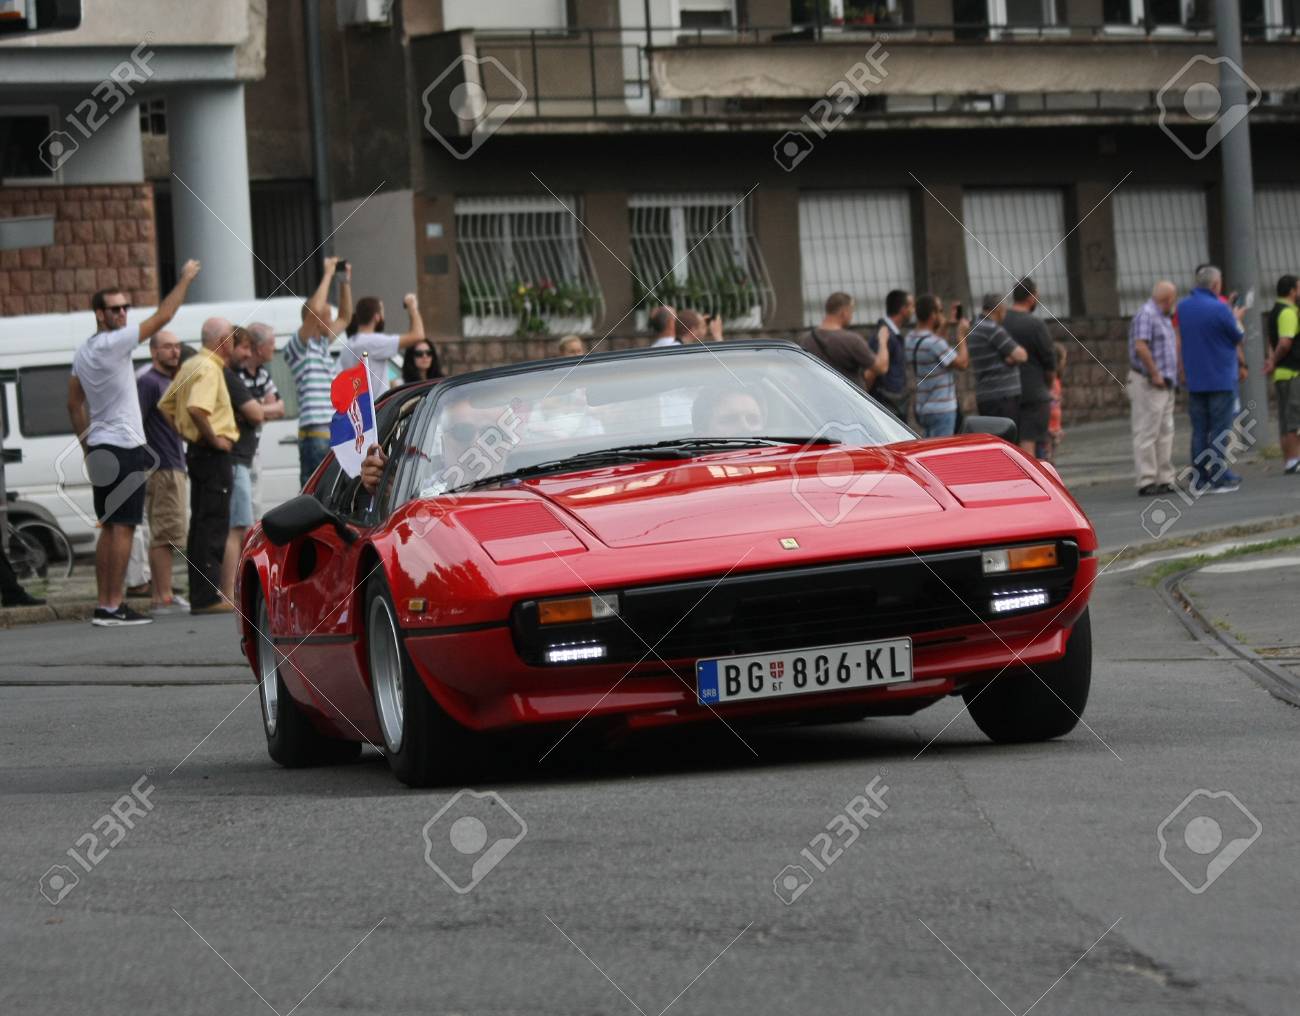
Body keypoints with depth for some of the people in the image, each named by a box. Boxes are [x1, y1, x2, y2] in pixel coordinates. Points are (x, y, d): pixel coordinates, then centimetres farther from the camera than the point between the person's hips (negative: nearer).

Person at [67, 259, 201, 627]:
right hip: (125, 447, -9)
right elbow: (162, 317, -14)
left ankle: (103, 605, 10)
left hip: (100, 449, 9)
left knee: (109, 528, 11)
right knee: (123, 527, -9)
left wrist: (87, 448, 20)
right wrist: (186, 279, -4)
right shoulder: (113, 344, -14)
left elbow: (74, 406, 17)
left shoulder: (82, 353, 12)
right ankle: (114, 607, -13)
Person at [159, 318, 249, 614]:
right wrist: (214, 439, -20)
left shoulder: (190, 366, 16)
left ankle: (199, 596, 16)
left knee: (200, 525, 12)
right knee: (214, 526, -10)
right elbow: (196, 409, -30)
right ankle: (209, 597, -12)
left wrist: (186, 434, 15)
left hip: (197, 451, 10)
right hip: (213, 454, -10)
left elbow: (165, 406, 21)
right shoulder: (210, 368, -15)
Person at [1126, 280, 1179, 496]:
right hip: (1148, 386, -10)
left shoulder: (1163, 318, 19)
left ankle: (1165, 480, 14)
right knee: (1147, 434, -8)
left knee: (1165, 434, 11)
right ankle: (1146, 482, -8)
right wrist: (1155, 375, -20)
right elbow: (1140, 347, -23)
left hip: (1164, 386, 10)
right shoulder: (1146, 315, -13)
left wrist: (1171, 377, 17)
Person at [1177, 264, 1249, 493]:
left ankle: (1199, 480, 8)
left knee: (1199, 430, 9)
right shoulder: (1220, 309, -15)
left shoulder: (1183, 307, 5)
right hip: (1221, 378, -6)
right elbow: (1237, 338, -4)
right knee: (1220, 431, -2)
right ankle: (1220, 479, -4)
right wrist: (1237, 319, 15)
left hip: (1194, 379, 6)